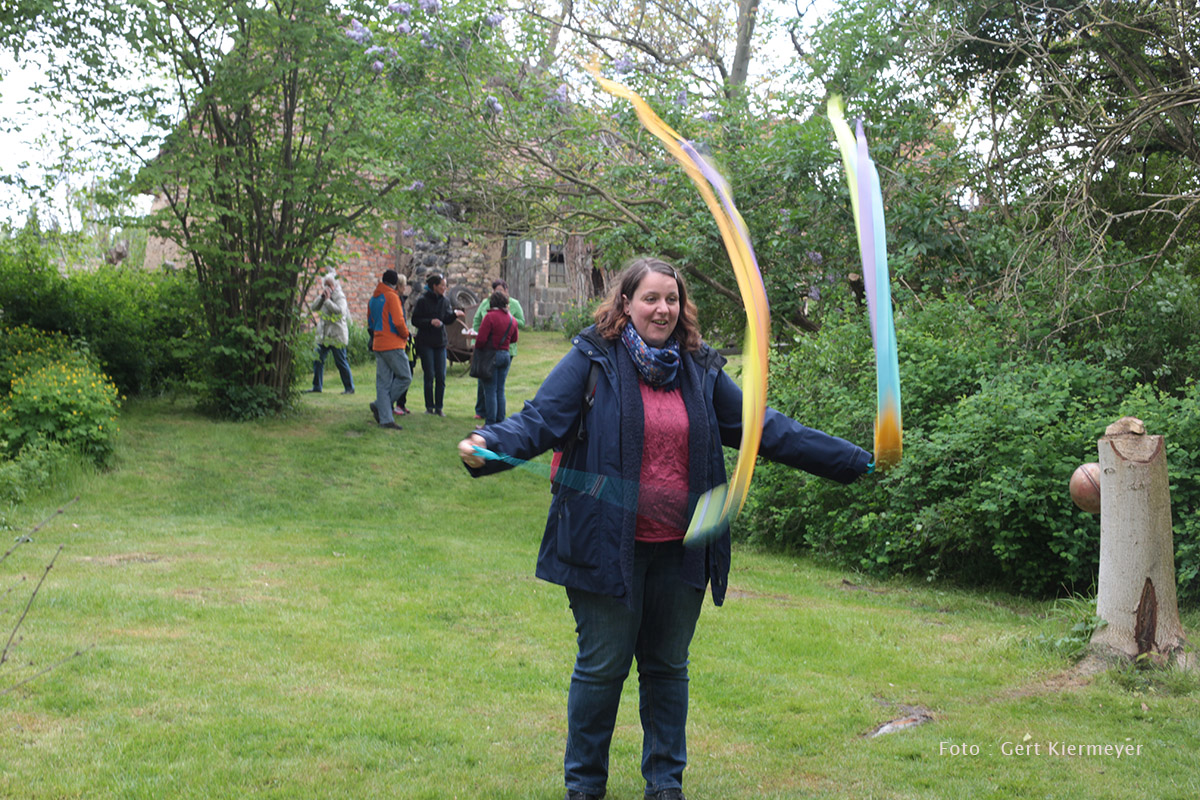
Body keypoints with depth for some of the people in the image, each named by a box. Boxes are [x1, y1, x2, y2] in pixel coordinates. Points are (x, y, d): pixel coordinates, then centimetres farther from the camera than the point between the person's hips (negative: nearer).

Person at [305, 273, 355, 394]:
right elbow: (314, 308, 5)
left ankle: (349, 388, 4)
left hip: (337, 335, -7)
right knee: (317, 360, 5)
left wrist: (327, 300, -20)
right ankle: (317, 386, 14)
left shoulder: (340, 297, -7)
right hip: (323, 335, 7)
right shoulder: (324, 296, 14)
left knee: (341, 362, -4)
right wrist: (321, 297, -8)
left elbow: (340, 311, -23)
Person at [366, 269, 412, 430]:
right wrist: (405, 334, -2)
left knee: (383, 381, 6)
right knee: (405, 377, -1)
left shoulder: (372, 299, 14)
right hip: (393, 345, -8)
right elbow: (398, 321, -18)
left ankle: (385, 419, 3)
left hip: (378, 344, 8)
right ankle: (379, 405, -6)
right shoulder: (391, 297, -11)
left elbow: (370, 322, 20)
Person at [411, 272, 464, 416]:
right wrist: (430, 322, -20)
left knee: (441, 377, 1)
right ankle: (429, 407, 8)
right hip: (426, 343, -4)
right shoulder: (423, 301, -7)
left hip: (440, 342, 4)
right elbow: (415, 320, -8)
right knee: (429, 376, -3)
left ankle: (439, 407, 9)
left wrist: (455, 314, -15)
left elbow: (447, 320, 3)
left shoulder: (445, 301, 8)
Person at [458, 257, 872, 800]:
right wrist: (490, 446, -33)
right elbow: (541, 420, -11)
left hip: (680, 551, 4)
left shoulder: (701, 369, 8)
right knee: (601, 668, 5)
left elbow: (767, 429, 11)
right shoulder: (593, 359, -3)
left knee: (668, 668, 15)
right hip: (609, 546, -4)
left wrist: (856, 461, 9)